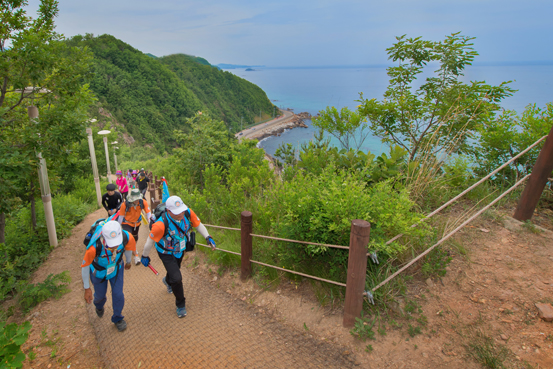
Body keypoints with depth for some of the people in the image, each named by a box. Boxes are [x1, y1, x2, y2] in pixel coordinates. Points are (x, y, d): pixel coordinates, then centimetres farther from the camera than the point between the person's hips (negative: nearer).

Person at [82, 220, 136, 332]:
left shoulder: (127, 237, -36)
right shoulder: (94, 247, -44)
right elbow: (85, 266, -24)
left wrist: (128, 262, 12)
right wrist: (87, 288, -12)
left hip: (117, 269, 1)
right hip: (99, 271, -1)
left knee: (118, 295, 5)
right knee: (100, 295, 21)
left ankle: (117, 318, 37)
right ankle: (99, 306, 60)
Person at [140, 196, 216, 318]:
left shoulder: (188, 213, -28)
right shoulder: (161, 224, -41)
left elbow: (198, 224, -9)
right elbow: (150, 240, -24)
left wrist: (208, 237, -17)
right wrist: (145, 256, -9)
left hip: (180, 249, 5)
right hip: (166, 253, -5)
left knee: (175, 270, 31)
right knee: (177, 278, -12)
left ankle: (167, 281, 69)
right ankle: (181, 305, 16)